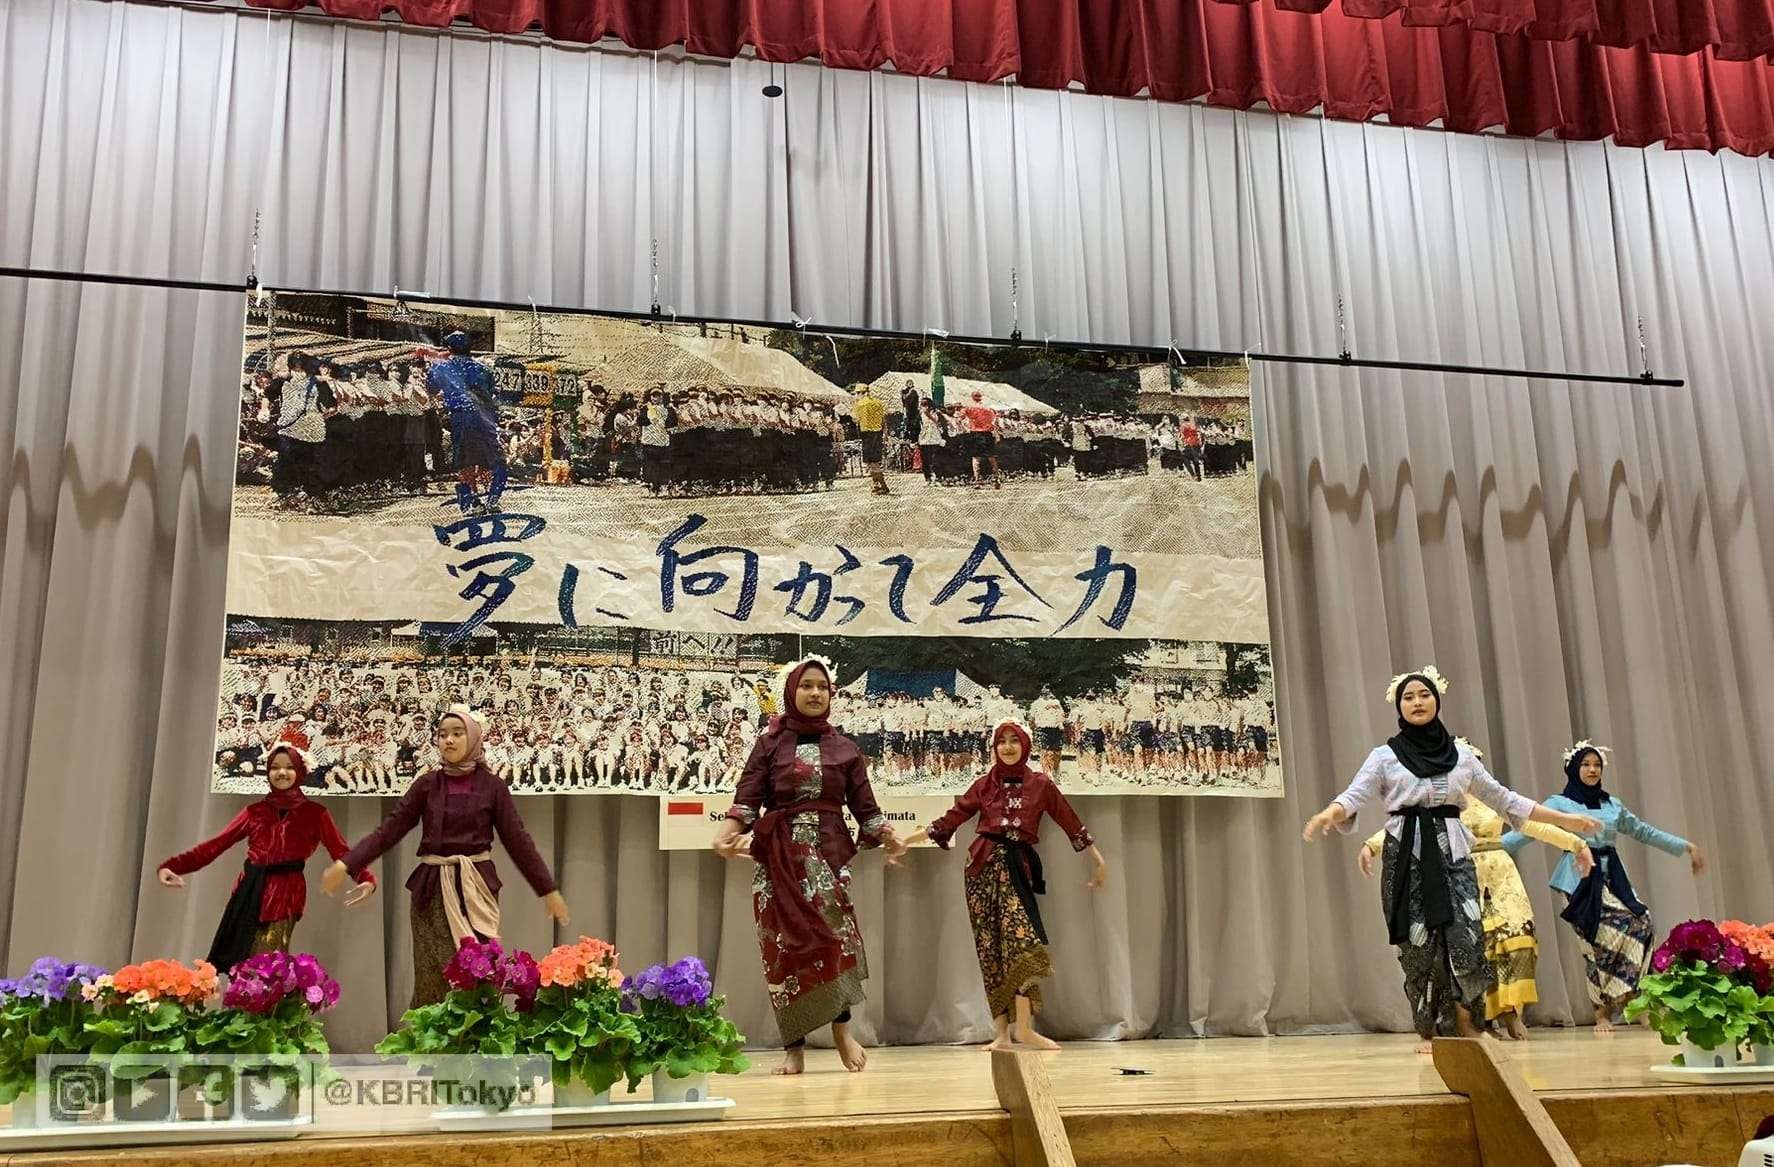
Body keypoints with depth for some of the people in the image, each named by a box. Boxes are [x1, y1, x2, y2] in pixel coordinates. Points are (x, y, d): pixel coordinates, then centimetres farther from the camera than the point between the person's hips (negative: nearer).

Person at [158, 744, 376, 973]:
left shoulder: (314, 813, 7)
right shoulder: (255, 811, 15)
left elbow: (341, 853, -2)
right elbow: (215, 844, 7)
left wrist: (366, 880, -22)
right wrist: (172, 866, -7)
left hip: (285, 894, -3)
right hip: (249, 892, 4)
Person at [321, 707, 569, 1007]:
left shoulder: (491, 786, 0)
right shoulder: (427, 784, 3)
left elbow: (518, 839, 2)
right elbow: (389, 830, 2)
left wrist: (548, 890, 1)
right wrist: (345, 864, -8)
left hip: (476, 887, -1)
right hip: (433, 888, 1)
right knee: (433, 977, 2)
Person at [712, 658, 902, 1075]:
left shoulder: (844, 748, 11)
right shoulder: (769, 744, 7)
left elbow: (866, 809, 9)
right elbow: (746, 801, -2)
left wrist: (889, 839, -5)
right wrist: (726, 834, -20)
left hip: (828, 853, 0)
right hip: (780, 856, 0)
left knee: (834, 932, -18)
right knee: (785, 946, -1)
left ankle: (841, 1026, -3)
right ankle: (794, 1047, 6)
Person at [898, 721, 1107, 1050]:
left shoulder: (1040, 784, 9)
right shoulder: (984, 784, 11)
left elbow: (1071, 823, 11)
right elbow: (948, 821, 12)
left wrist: (1099, 861, 12)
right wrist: (904, 842, 9)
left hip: (1017, 866, -1)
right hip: (984, 866, 1)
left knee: (1022, 941, -16)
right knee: (991, 949, -2)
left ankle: (1023, 1027, -14)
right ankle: (1002, 1032, 1)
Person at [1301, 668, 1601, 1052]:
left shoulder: (1461, 755, 12)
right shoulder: (1384, 756, 4)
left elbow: (1502, 797, 18)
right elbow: (1354, 796, -8)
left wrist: (1564, 819, 17)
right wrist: (1327, 815, -31)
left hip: (1452, 853, 2)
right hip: (1407, 856, -1)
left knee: (1464, 935, -15)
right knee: (1419, 944, -3)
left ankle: (1464, 1023, 1)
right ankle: (1429, 1030, 10)